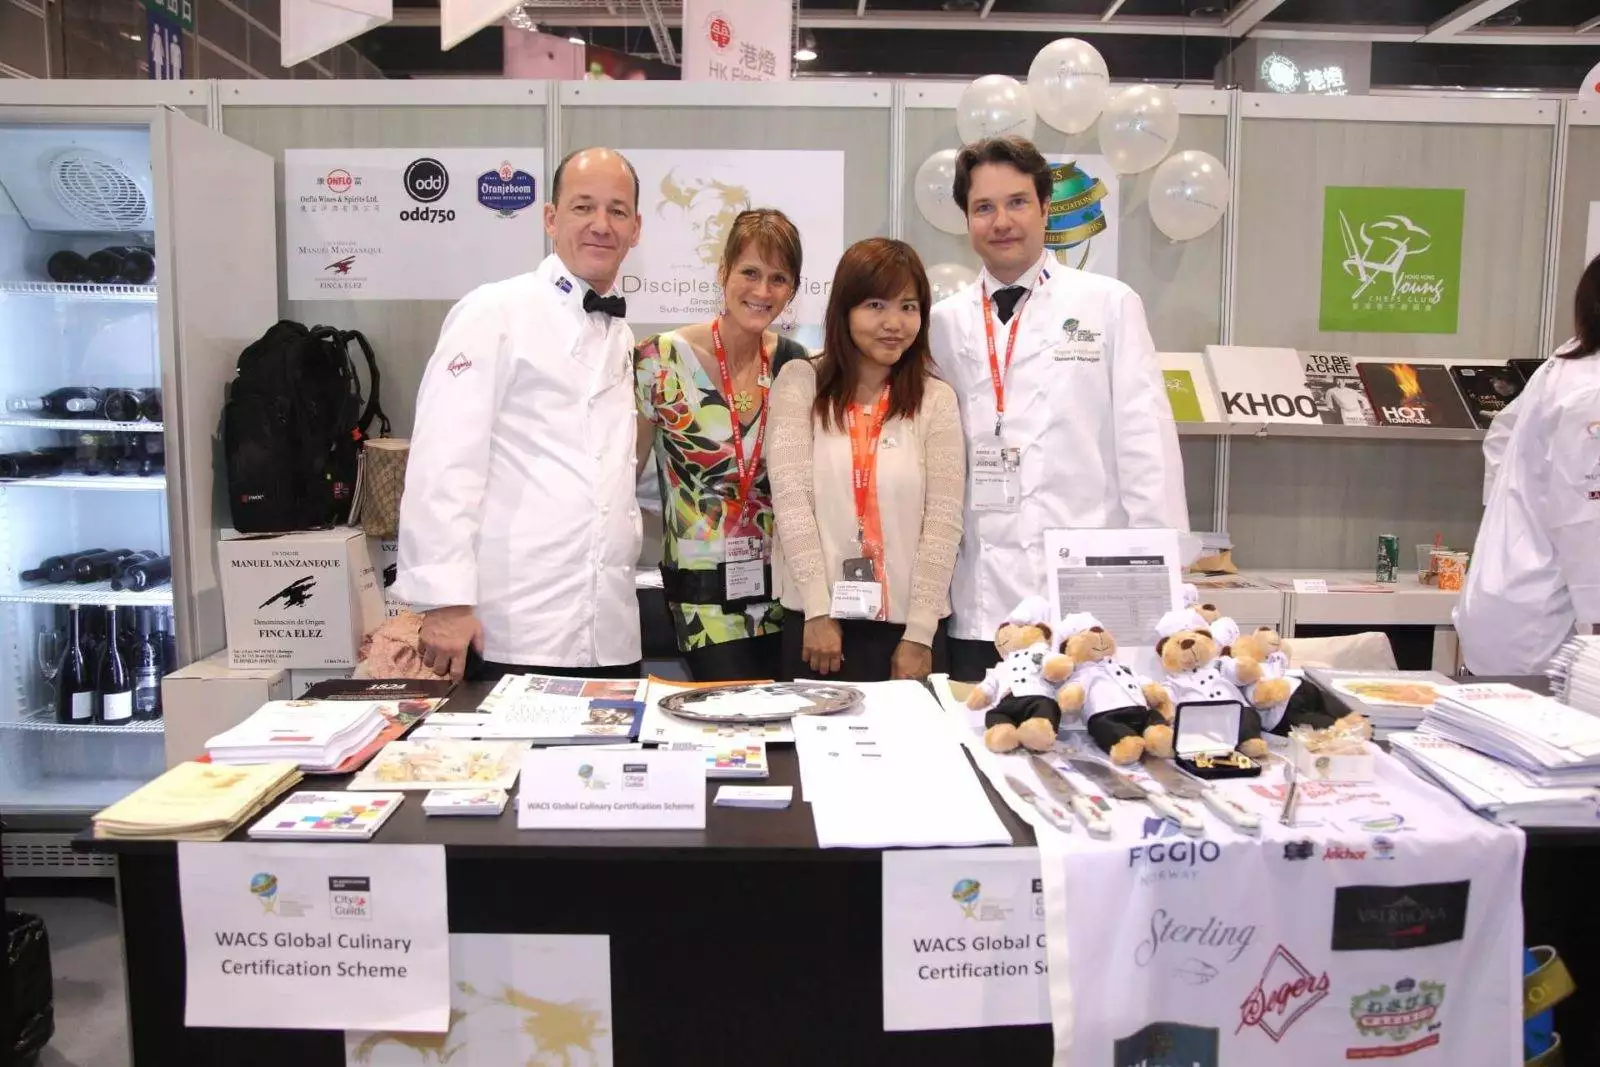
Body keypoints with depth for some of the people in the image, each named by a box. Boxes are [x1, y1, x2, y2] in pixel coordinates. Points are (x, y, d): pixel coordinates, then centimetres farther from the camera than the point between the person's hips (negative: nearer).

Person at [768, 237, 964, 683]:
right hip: (815, 620, 0)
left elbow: (943, 520, -2)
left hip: (907, 627, 1)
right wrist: (818, 611, -12)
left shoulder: (936, 400, 4)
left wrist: (920, 634, -8)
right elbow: (789, 495, -6)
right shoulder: (800, 382, 2)